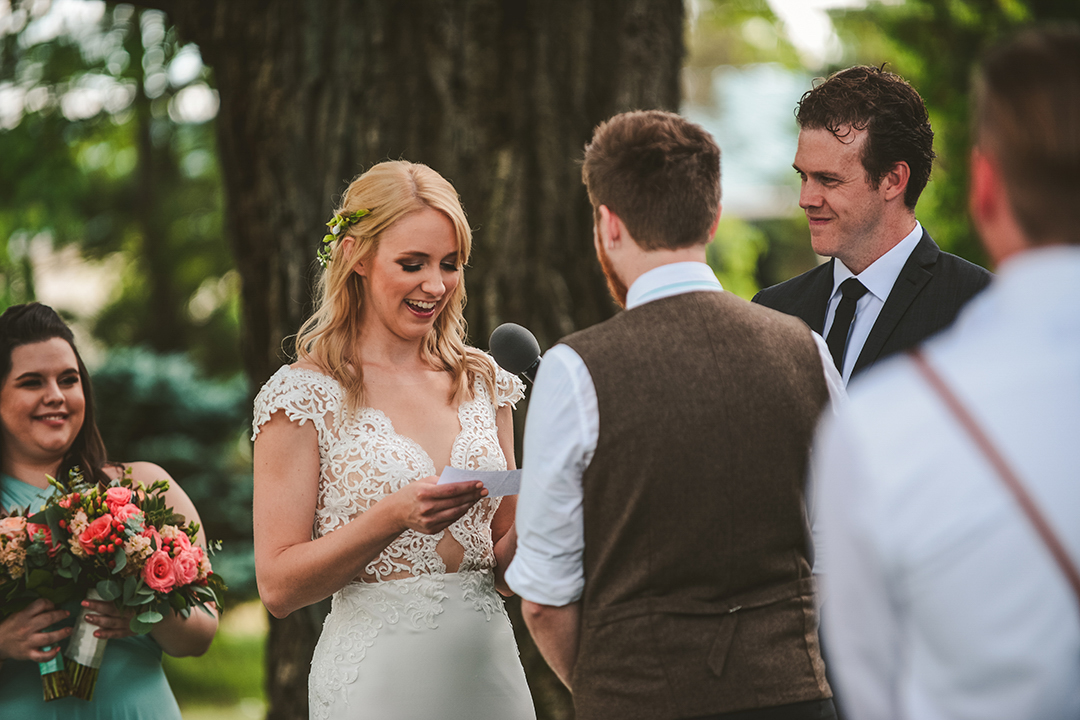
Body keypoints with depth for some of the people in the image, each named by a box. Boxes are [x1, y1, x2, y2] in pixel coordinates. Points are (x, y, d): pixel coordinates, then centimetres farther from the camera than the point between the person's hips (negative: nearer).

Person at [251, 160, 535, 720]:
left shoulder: (484, 383, 8)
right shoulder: (304, 394, -6)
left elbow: (503, 568, 12)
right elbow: (278, 586, -10)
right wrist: (393, 516, -22)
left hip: (489, 666, 5)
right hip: (377, 675, -4)